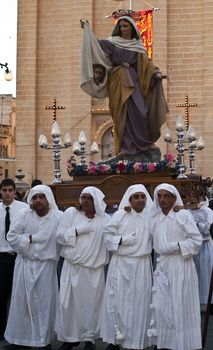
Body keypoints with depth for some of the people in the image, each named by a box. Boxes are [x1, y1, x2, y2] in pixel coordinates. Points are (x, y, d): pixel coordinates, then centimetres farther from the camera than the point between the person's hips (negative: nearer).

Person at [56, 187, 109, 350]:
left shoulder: (105, 219, 3)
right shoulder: (71, 213, 3)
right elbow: (60, 235, -2)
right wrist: (78, 230, -11)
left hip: (94, 268, 0)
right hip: (72, 266, 0)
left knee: (91, 302, 4)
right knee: (70, 301, 4)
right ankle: (70, 337, 18)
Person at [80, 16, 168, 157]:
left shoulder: (138, 46, 9)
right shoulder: (113, 42, 6)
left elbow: (146, 63, 4)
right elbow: (96, 44, -4)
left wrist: (157, 73, -10)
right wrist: (87, 28, -11)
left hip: (133, 81, 2)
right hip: (118, 82, -1)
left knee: (139, 111, -7)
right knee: (123, 113, -5)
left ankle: (142, 142, 6)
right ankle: (126, 145, 0)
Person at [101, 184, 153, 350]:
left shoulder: (151, 216, 3)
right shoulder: (120, 215, -2)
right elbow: (107, 234, -2)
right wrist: (122, 240, -13)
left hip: (142, 265, 1)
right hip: (121, 264, -1)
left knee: (139, 302, 4)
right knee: (118, 300, 2)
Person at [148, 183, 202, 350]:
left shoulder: (183, 215, -4)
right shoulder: (155, 218, 12)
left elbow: (197, 239, -7)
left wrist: (177, 246, -15)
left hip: (180, 265, -5)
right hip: (162, 266, 5)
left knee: (180, 305, 0)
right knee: (161, 306, 4)